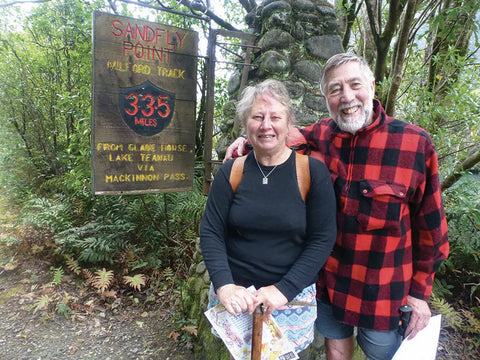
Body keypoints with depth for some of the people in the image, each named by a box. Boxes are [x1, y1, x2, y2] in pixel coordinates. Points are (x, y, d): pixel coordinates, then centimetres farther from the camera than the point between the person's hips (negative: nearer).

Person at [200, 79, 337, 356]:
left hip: (293, 298, -1)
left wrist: (283, 290, -17)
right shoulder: (231, 172, -4)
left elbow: (323, 239, -11)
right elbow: (211, 233, -4)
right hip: (235, 297, 2)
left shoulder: (313, 172, -9)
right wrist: (224, 286, -17)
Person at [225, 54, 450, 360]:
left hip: (383, 288, -2)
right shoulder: (320, 136, -9)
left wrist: (421, 291, -2)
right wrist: (249, 142, -10)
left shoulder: (415, 143, -14)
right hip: (327, 278, 2)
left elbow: (429, 225, -7)